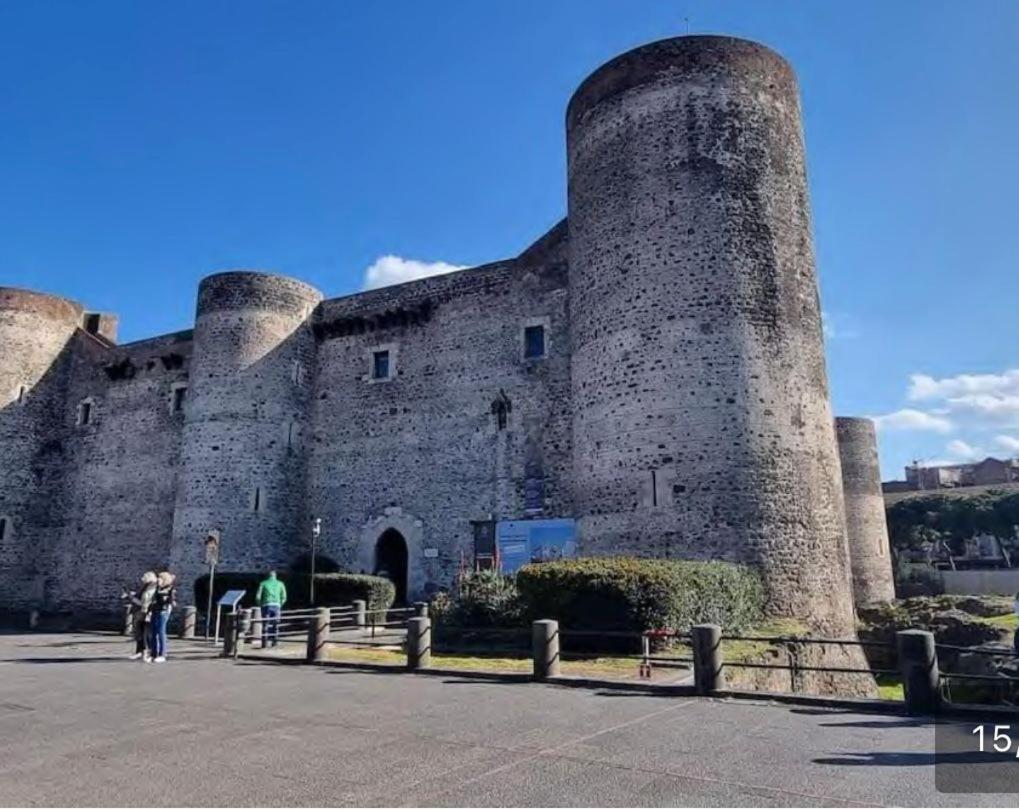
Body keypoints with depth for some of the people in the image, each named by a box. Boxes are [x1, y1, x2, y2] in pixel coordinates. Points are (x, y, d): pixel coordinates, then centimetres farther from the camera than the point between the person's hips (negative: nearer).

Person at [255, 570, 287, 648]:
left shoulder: (263, 583, 9)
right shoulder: (280, 584, 12)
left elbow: (258, 596, 1)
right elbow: (284, 597, 6)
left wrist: (260, 605, 15)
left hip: (266, 606, -1)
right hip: (276, 605, 1)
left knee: (265, 625, 4)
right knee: (276, 625, 12)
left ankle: (264, 643, 0)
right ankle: (275, 641, 9)